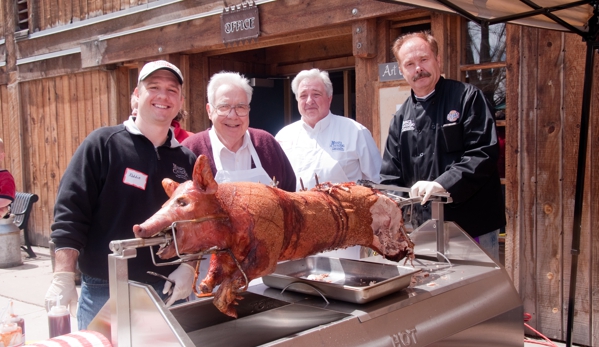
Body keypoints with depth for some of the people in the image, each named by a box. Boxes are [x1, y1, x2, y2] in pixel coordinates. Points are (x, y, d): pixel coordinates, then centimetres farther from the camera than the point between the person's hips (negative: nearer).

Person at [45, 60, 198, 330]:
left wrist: (188, 267, -4)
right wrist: (63, 277, -15)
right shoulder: (103, 144, -5)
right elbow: (70, 212, -9)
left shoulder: (187, 160, 7)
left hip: (167, 290, 4)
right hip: (104, 292, -3)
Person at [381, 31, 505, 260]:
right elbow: (391, 175, 11)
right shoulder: (401, 117, 11)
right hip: (426, 227, 4)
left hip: (473, 224, -4)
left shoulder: (467, 98, -4)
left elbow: (484, 153, -14)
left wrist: (443, 184, -25)